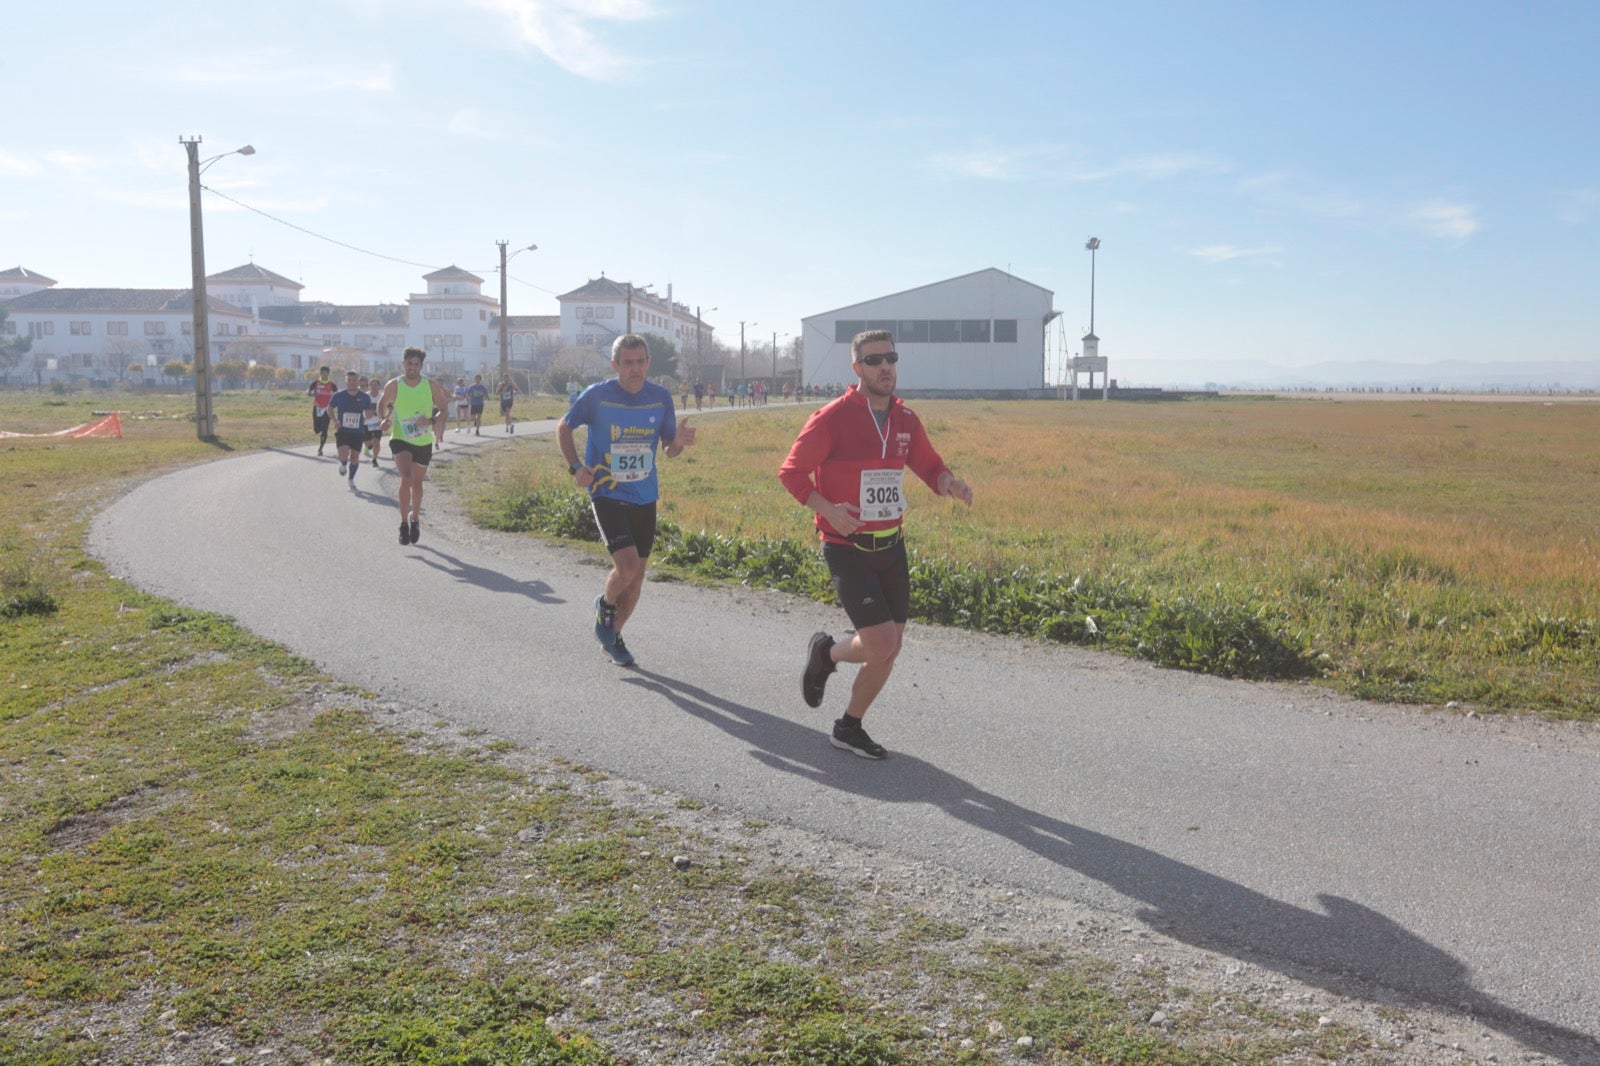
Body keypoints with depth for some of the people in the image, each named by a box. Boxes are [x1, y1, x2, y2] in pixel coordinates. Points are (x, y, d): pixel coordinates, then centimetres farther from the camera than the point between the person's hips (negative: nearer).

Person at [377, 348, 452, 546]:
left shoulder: (432, 386, -4)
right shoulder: (393, 386, -6)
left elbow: (444, 411, 0)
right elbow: (382, 405, 12)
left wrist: (431, 421, -19)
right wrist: (386, 419, -9)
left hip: (423, 442, 2)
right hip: (400, 440, -2)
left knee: (417, 482, 16)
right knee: (406, 478, -23)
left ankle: (415, 518, 39)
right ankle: (404, 523, -14)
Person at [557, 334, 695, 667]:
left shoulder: (661, 397, -1)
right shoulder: (597, 395, -10)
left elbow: (670, 448, 7)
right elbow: (564, 427, 4)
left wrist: (679, 441, -17)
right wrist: (575, 467, -9)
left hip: (645, 497, 4)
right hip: (607, 494, -4)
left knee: (637, 577, 9)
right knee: (627, 566, -20)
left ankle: (612, 636, 31)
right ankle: (605, 605, 14)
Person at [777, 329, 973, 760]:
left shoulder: (906, 420, 6)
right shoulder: (832, 418, -12)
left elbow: (930, 466, 17)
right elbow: (791, 472, -7)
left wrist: (949, 483, -7)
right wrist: (826, 509, -22)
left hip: (892, 547, 6)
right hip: (847, 549, -6)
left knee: (889, 649, 8)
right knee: (882, 646, -14)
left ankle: (849, 727, 29)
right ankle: (826, 653, 19)